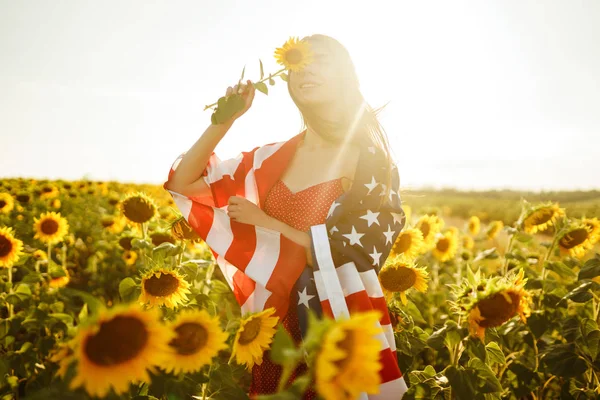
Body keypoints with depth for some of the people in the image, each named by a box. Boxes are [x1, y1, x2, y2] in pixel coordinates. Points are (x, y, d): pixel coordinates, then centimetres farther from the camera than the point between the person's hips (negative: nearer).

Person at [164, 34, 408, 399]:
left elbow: (350, 254, -16)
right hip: (278, 319, 5)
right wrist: (224, 120, -9)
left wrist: (263, 220, -12)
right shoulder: (274, 158, 1)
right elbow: (183, 182, 2)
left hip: (342, 323, -4)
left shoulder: (369, 160, -11)